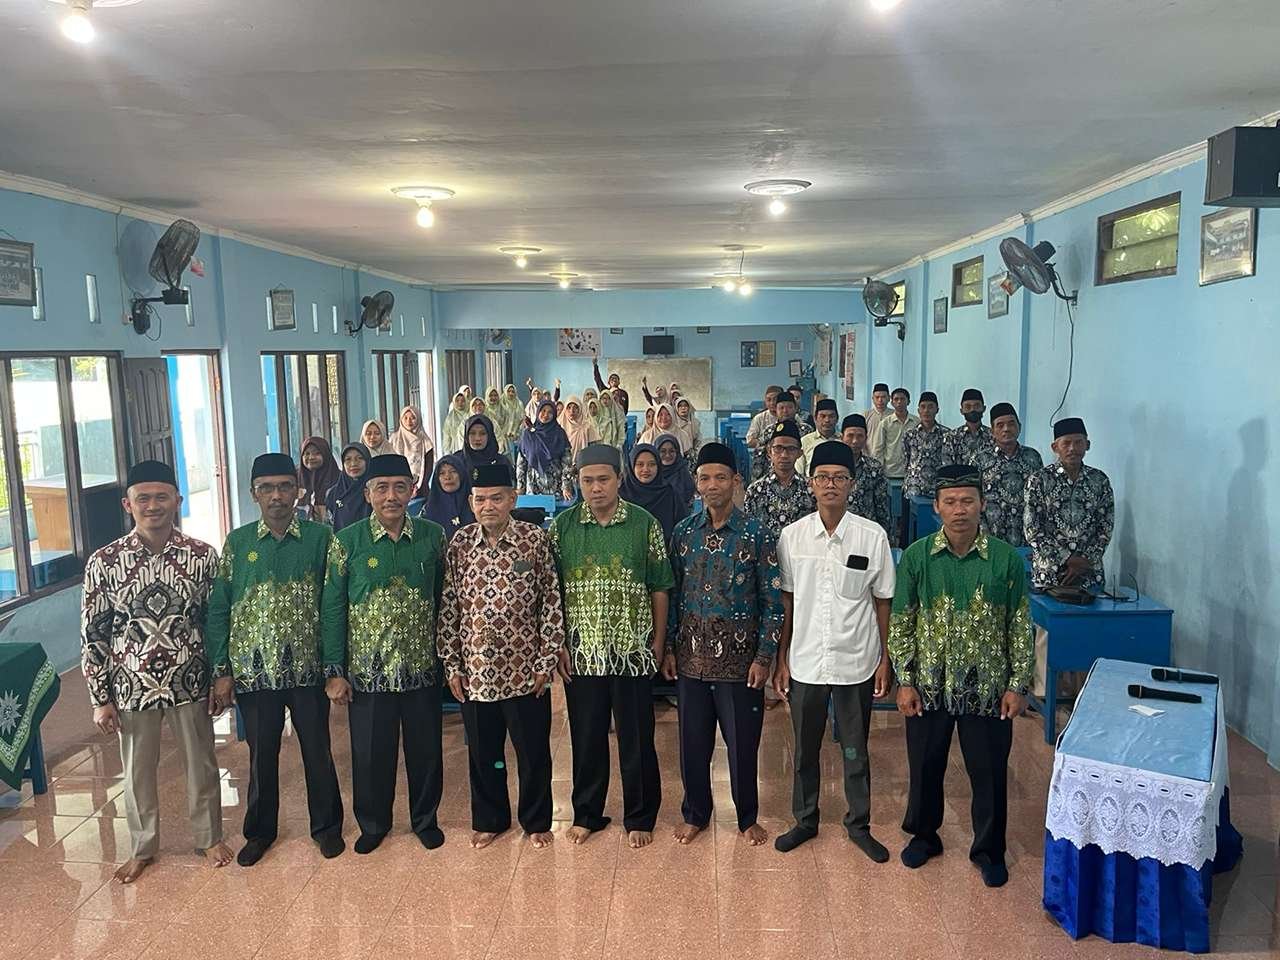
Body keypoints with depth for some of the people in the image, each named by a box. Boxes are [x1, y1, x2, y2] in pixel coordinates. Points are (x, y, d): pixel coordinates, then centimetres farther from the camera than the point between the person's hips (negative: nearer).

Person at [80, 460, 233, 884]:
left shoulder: (203, 556, -8)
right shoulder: (103, 561, -9)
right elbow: (92, 633, -4)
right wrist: (100, 698, -3)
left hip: (190, 683, 0)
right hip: (132, 687, 0)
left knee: (202, 765, 15)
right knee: (138, 772, 17)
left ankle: (209, 837, 37)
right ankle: (143, 847, 39)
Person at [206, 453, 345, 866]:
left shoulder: (320, 537, -4)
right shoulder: (238, 542, 1)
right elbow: (218, 609, 2)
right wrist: (221, 672, -2)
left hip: (307, 668, -1)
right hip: (254, 671, 1)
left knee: (317, 751, 10)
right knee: (261, 754, 14)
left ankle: (326, 825, 30)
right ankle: (260, 830, 34)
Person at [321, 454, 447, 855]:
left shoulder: (433, 537, -2)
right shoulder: (347, 542, -6)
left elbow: (444, 599, 4)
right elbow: (332, 609, -4)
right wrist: (334, 671, -6)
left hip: (422, 668, 1)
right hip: (367, 671, -1)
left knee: (425, 749, 12)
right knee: (370, 753, 12)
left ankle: (425, 819, 35)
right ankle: (373, 823, 35)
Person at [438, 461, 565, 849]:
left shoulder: (535, 540, -7)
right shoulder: (459, 545, -1)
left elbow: (551, 604, -5)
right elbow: (448, 608, 3)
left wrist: (546, 661, -7)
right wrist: (451, 665, 2)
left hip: (526, 671, -2)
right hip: (476, 672, 2)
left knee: (534, 753, 11)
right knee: (483, 754, 16)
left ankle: (536, 821, 32)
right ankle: (489, 820, 36)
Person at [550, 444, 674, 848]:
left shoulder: (644, 524, -3)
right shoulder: (562, 526, 0)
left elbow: (660, 588, 2)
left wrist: (658, 641, 0)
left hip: (632, 652, -1)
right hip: (581, 652, 1)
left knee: (637, 739, 8)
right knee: (586, 738, 13)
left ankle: (640, 817, 26)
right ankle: (587, 814, 31)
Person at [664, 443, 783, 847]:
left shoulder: (756, 534, -8)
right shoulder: (683, 532, 2)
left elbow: (772, 600, -6)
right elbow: (672, 593, 8)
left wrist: (764, 657, -9)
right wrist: (668, 648, 5)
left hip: (739, 655, -3)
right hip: (691, 654, 3)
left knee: (743, 742, 9)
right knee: (692, 741, 12)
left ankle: (747, 818, 30)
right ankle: (695, 813, 32)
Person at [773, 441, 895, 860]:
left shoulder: (873, 536, -8)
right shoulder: (792, 536, -4)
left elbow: (882, 602, -1)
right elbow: (786, 602, 2)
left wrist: (885, 659, 0)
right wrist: (781, 658, 3)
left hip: (855, 663, -1)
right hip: (805, 662, 1)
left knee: (855, 750, 14)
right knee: (805, 748, 16)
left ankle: (859, 824, 33)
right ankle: (805, 820, 35)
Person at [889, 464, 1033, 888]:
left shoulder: (1006, 559, -8)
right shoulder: (916, 557, -7)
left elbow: (1020, 627, -2)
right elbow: (901, 623, -3)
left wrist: (1018, 685, -4)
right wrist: (905, 682, -5)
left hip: (988, 688, 0)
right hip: (930, 686, 1)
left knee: (989, 772, 12)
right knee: (925, 766, 15)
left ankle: (988, 849, 33)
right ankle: (923, 835, 38)